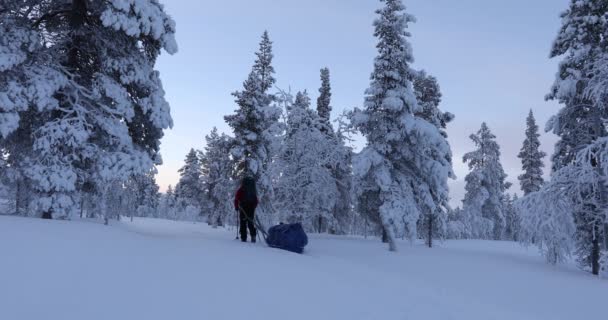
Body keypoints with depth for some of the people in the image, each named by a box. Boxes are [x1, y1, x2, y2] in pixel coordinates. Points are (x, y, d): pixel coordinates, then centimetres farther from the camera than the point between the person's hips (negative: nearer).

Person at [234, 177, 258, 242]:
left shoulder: (240, 190, -4)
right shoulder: (253, 190, 9)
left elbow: (236, 199, -7)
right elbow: (256, 200, 12)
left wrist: (236, 207, 5)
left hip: (243, 208, -4)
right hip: (251, 208, 4)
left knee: (243, 223, 1)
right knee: (250, 223, 12)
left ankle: (244, 238, -4)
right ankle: (253, 235, -7)